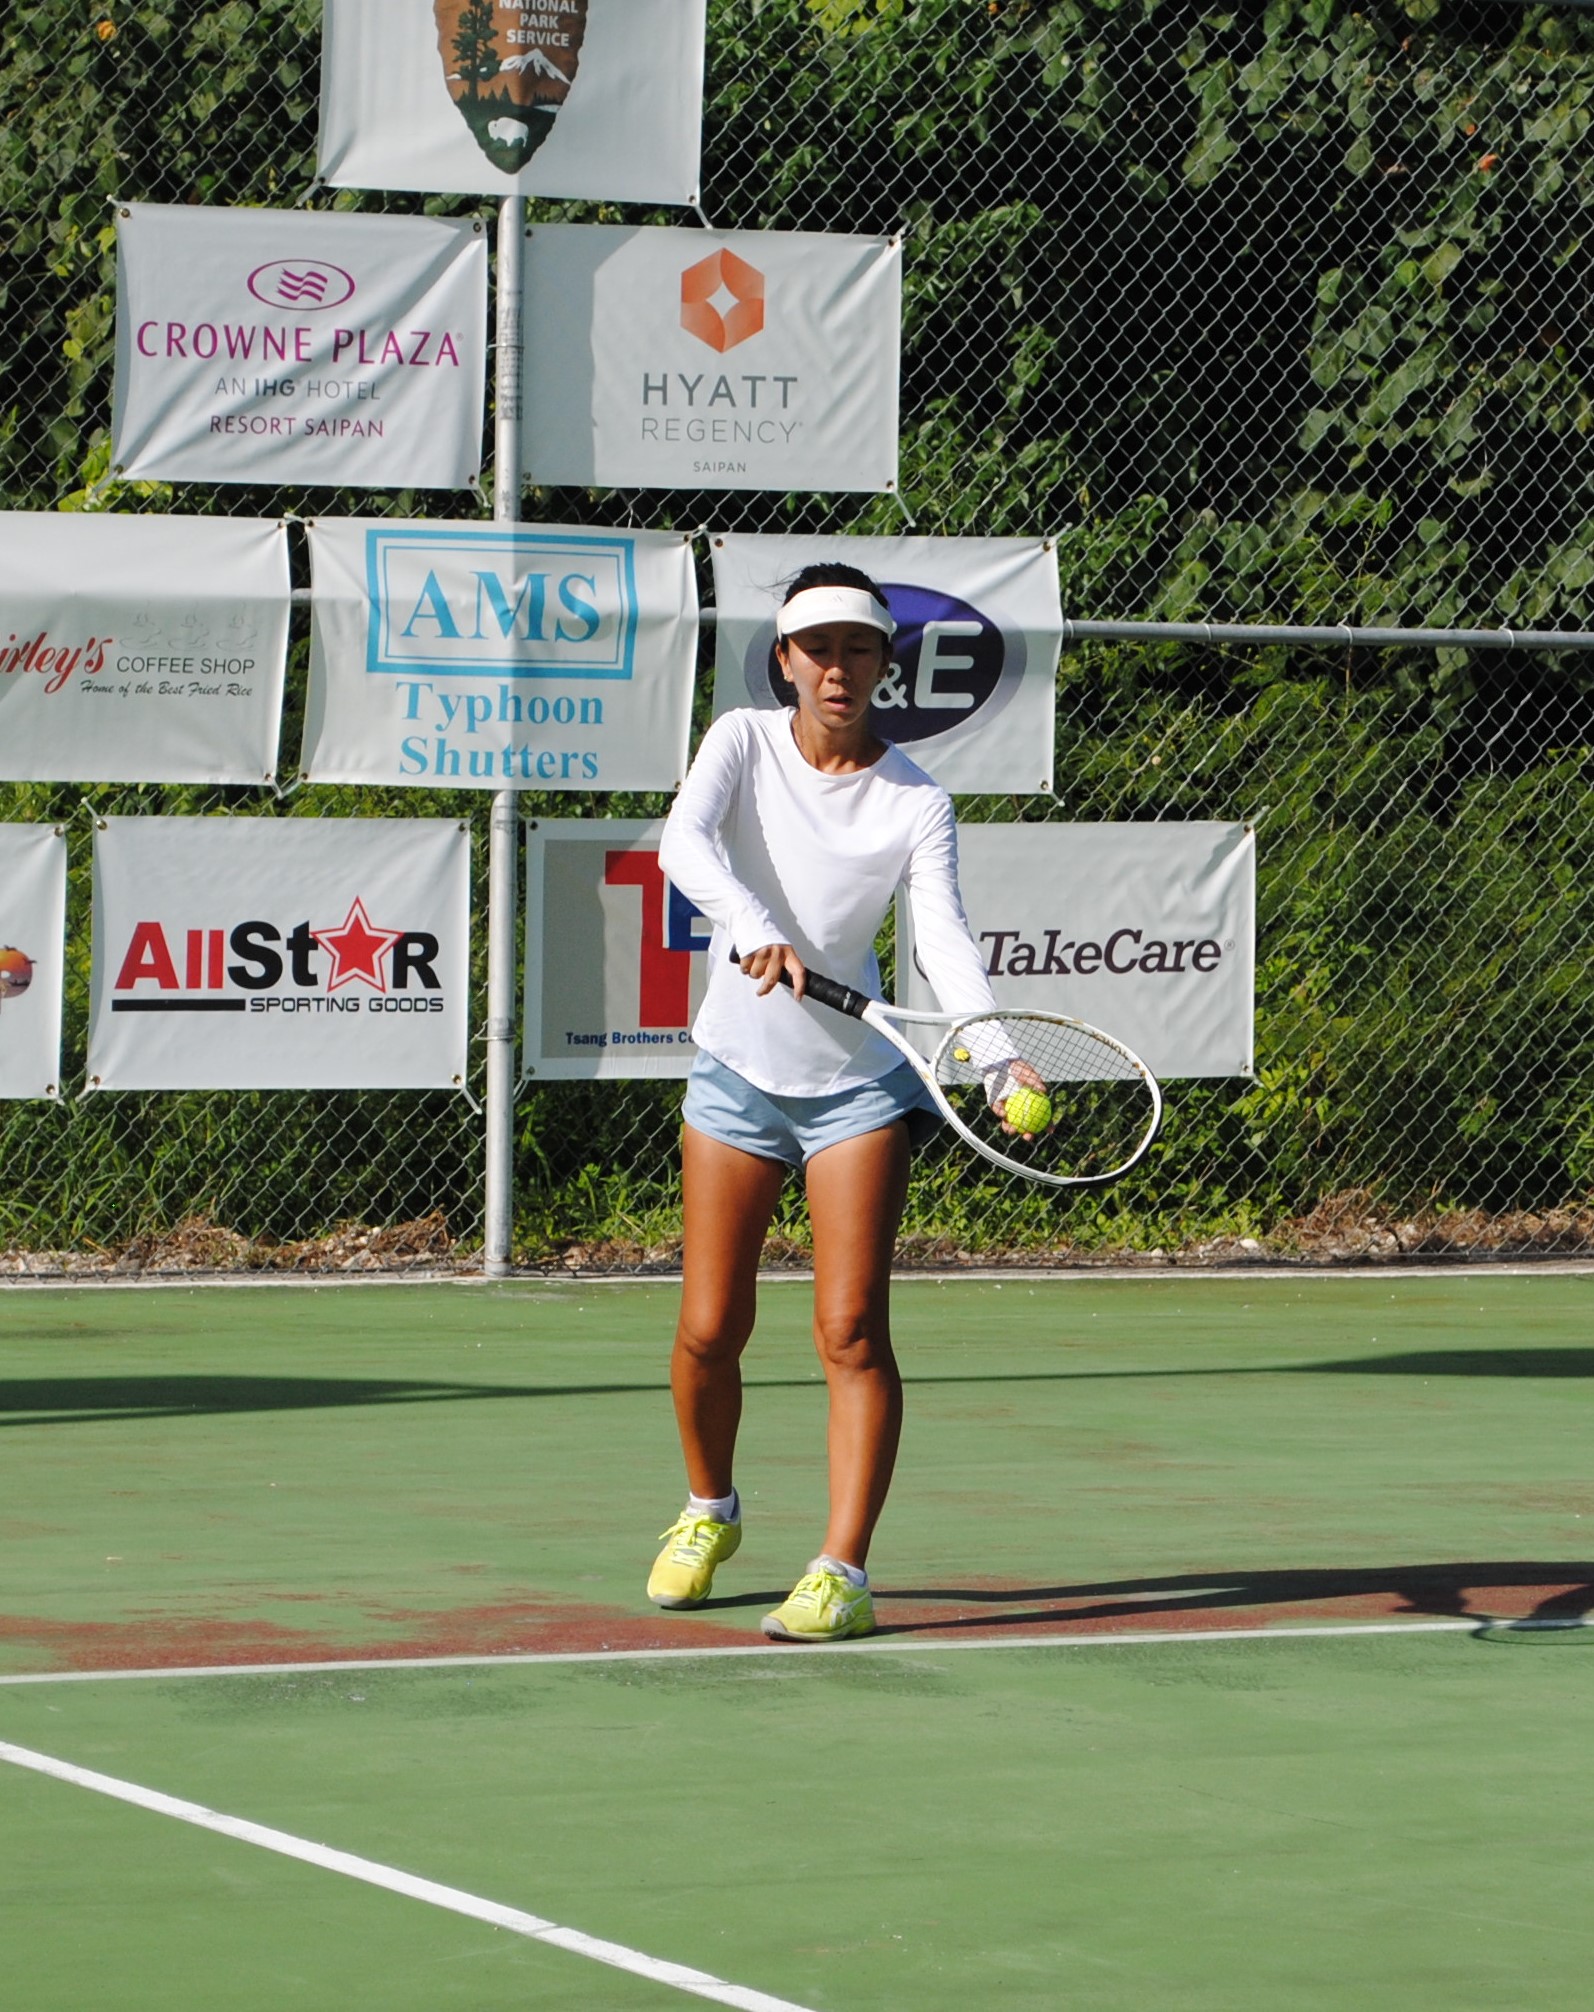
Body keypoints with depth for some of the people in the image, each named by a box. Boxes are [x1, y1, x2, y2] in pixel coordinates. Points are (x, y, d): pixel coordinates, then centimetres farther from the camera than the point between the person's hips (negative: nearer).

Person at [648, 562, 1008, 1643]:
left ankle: (844, 1573, -10)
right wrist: (756, 928, -42)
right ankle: (711, 1511, 31)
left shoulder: (916, 802, -8)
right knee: (710, 1329, 4)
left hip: (858, 1081, -1)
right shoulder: (743, 742, -5)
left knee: (851, 1330, -11)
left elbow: (945, 939, -20)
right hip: (738, 1070, 1)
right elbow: (685, 838, -24)